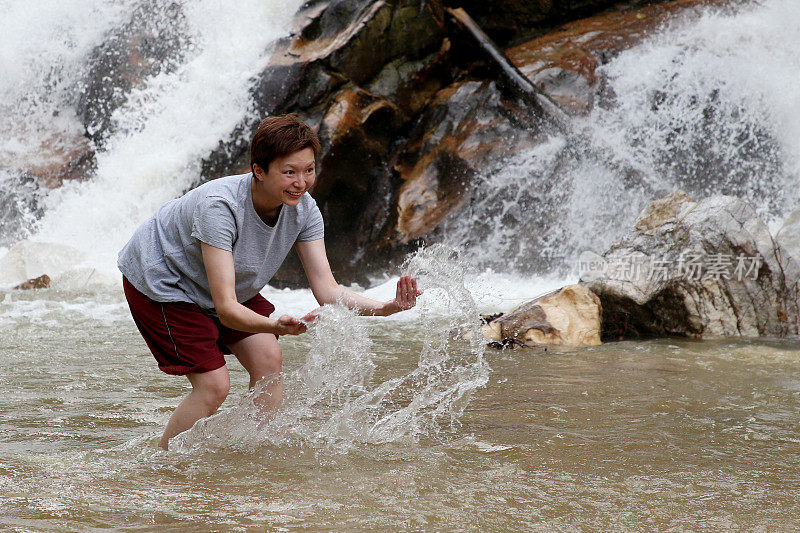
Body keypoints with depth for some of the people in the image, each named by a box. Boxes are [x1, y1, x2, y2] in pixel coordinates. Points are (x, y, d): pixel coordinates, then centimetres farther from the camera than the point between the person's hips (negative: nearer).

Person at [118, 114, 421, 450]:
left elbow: (327, 290, -21)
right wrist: (275, 327, -61)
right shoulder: (219, 206, -39)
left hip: (232, 285, 7)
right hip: (157, 280, -7)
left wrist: (386, 308, -38)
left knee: (268, 359, -8)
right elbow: (225, 308, -43)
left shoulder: (303, 209, -20)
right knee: (214, 385, -14)